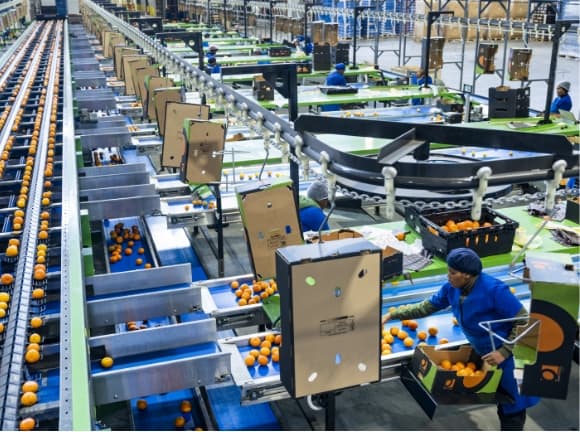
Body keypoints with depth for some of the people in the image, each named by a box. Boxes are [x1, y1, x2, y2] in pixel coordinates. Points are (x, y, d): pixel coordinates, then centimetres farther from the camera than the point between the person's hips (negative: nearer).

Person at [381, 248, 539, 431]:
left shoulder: (494, 289, -29)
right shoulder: (452, 289, -9)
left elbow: (524, 322, -23)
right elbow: (426, 307, 3)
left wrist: (504, 352, -26)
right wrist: (391, 315, 0)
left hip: (509, 355, -6)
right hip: (487, 353, 6)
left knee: (512, 408, 5)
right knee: (502, 403, 21)